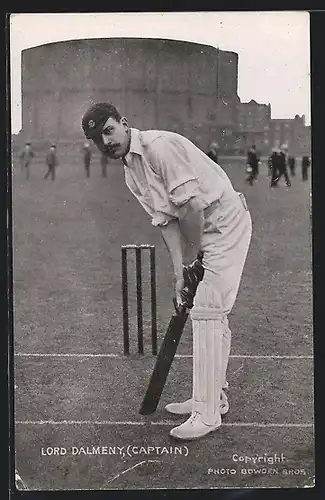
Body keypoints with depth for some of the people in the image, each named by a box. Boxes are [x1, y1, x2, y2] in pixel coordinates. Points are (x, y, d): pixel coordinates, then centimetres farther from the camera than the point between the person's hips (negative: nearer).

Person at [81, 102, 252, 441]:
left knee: (205, 312, -11)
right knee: (211, 313, 14)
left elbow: (192, 206, -25)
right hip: (202, 233, 9)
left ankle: (207, 414, -6)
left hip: (226, 220, -9)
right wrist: (179, 273, -6)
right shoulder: (130, 174, 9)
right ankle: (213, 398, 26)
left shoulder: (158, 145, -20)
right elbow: (165, 220, 5)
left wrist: (189, 260, -14)